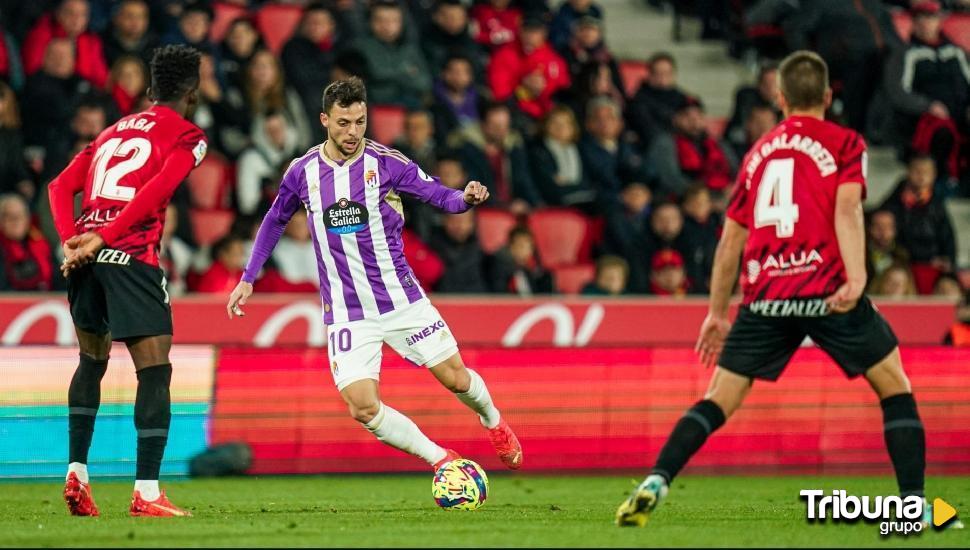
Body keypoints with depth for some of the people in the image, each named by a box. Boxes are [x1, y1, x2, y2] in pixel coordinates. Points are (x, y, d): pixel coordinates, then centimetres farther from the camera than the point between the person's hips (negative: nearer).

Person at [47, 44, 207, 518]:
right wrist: (102, 240, -12)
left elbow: (62, 186, 15)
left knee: (91, 361, 23)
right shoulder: (187, 136, 5)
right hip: (131, 257, -6)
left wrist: (71, 242, 4)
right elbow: (155, 192, -11)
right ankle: (147, 493, -9)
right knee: (154, 371, -2)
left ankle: (76, 473, 17)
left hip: (85, 254, 6)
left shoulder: (114, 131, 24)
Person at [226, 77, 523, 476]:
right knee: (363, 408, -15)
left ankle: (493, 422, 37)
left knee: (455, 379, 2)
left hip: (400, 298, -1)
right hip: (346, 312, 1)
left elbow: (441, 196, -7)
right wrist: (248, 279, 15)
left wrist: (466, 197, -30)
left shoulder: (385, 163, -7)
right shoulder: (303, 172, -1)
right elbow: (275, 222, 16)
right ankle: (440, 459, 3)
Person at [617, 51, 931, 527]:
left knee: (717, 401, 8)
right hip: (827, 291, -3)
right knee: (895, 389, 10)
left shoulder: (759, 152, 21)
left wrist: (717, 313, 28)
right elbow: (847, 209, -10)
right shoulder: (844, 144, 8)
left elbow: (731, 240, 22)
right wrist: (856, 278, -22)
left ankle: (653, 486, -10)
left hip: (765, 299, 3)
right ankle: (914, 503, 0)